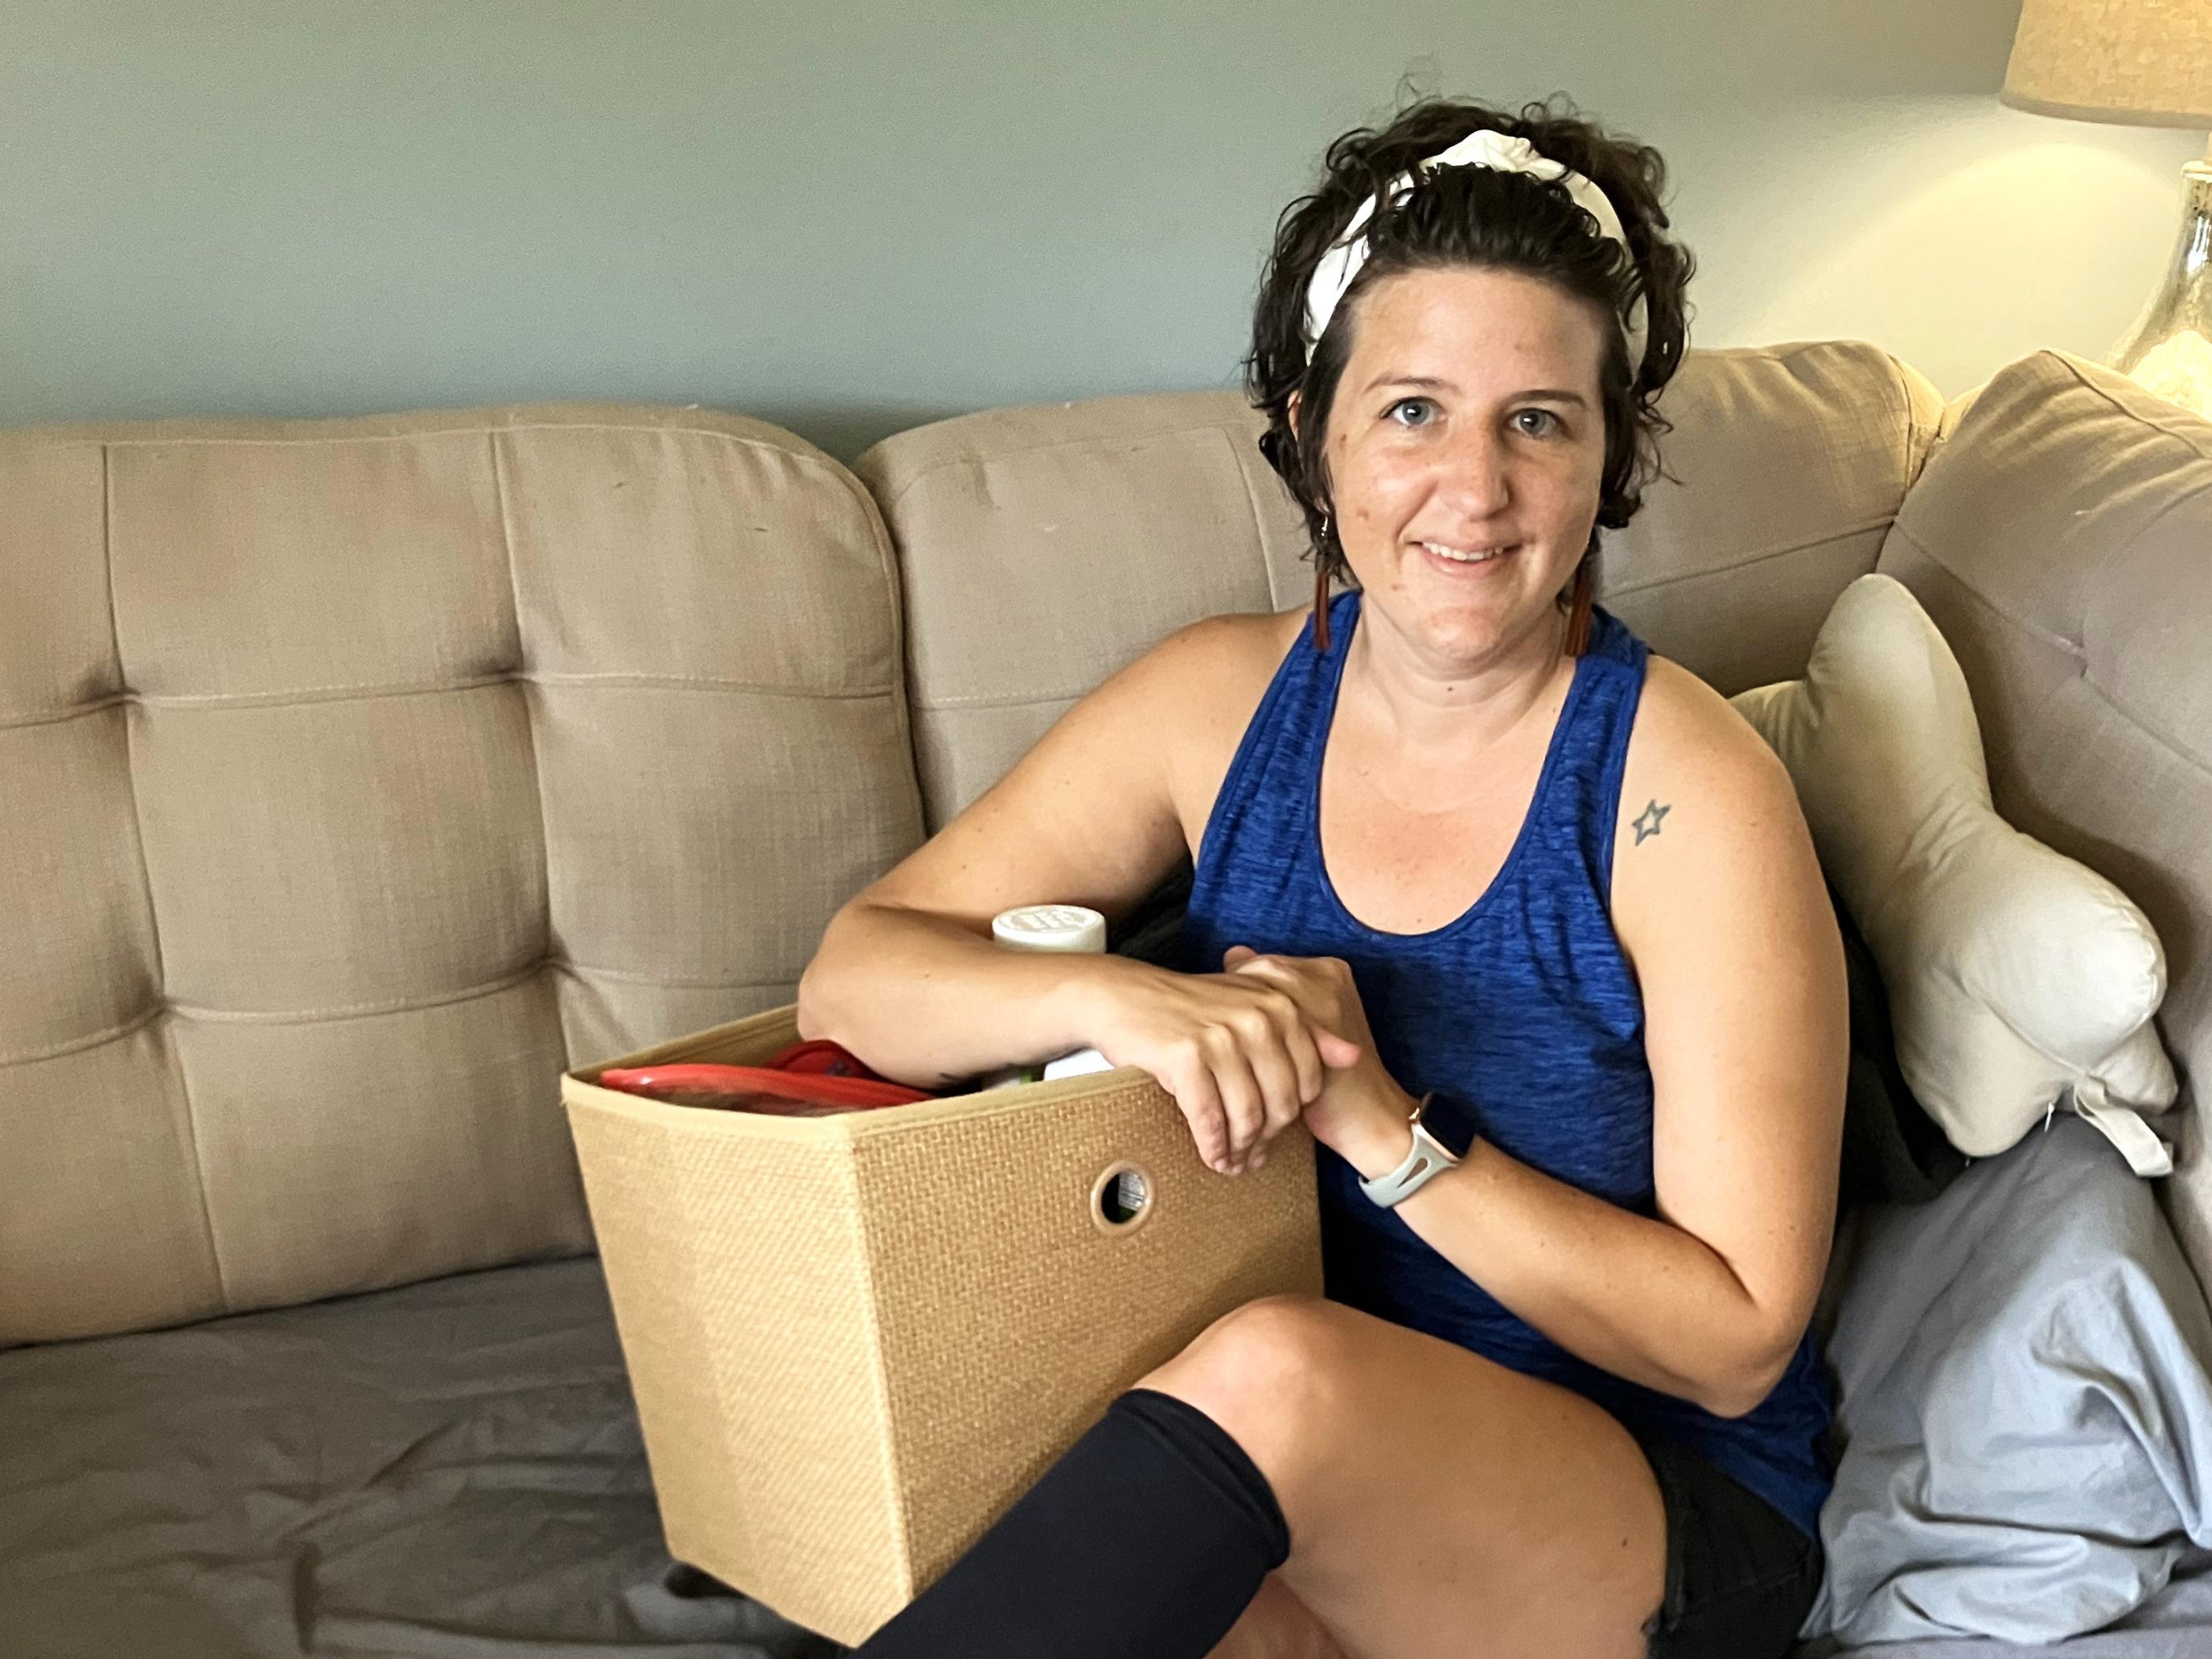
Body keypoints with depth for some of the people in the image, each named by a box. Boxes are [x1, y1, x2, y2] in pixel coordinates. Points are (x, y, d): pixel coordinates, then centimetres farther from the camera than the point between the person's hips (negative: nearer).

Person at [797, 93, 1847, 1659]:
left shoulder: (1688, 792, -16)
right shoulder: (1224, 699, -3)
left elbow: (1736, 1339, -14)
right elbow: (853, 973, -6)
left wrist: (1386, 1129, -25)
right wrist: (1117, 995, -26)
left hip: (1663, 1521, -2)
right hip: (1297, 1482, 3)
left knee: (1273, 1372, -34)